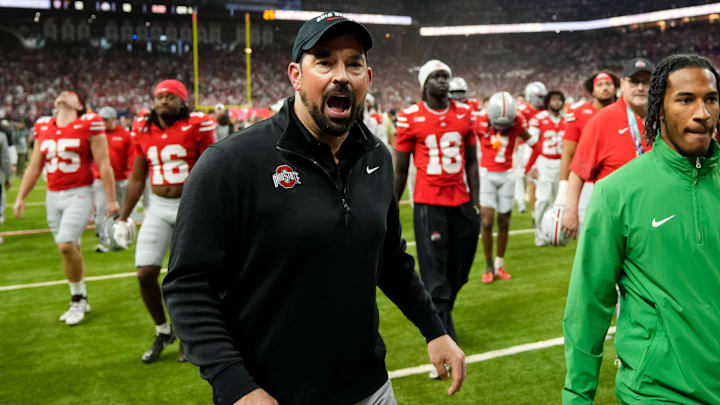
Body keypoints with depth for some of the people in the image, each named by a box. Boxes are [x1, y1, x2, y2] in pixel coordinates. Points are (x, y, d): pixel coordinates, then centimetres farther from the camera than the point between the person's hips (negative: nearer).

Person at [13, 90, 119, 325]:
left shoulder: (89, 125, -6)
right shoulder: (43, 128, 10)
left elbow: (104, 165, -6)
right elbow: (34, 167, 15)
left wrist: (111, 199, -6)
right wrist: (20, 197, 13)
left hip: (79, 194, -5)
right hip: (53, 197, 5)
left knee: (66, 245, -17)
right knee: (71, 249, 10)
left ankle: (77, 298, 3)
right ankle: (80, 300, 23)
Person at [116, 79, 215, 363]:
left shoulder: (196, 126, -8)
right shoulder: (143, 130, 5)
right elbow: (137, 179, 13)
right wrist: (123, 218, 13)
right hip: (158, 207, 4)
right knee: (145, 273, -2)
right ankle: (162, 332, 22)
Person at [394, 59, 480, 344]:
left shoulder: (465, 114, 7)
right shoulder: (410, 119, -4)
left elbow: (471, 163, 12)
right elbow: (400, 169, 1)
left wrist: (476, 203, 9)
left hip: (461, 203, 4)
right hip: (429, 204, -4)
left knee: (458, 272, 11)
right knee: (435, 274, -3)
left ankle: (436, 314, 33)